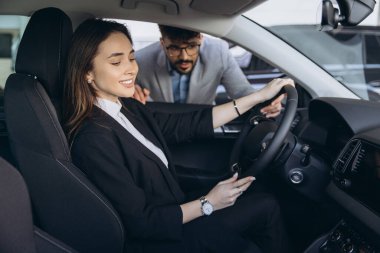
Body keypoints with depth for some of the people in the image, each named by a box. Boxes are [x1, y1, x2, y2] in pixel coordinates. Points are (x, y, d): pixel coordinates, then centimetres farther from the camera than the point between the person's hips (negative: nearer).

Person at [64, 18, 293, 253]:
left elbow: (189, 125, 6)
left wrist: (259, 96, 6)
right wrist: (207, 204, -14)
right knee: (266, 207, -7)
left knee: (265, 204, 5)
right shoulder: (93, 139, -25)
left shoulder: (128, 108, 1)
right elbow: (140, 223, -22)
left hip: (172, 215, 8)